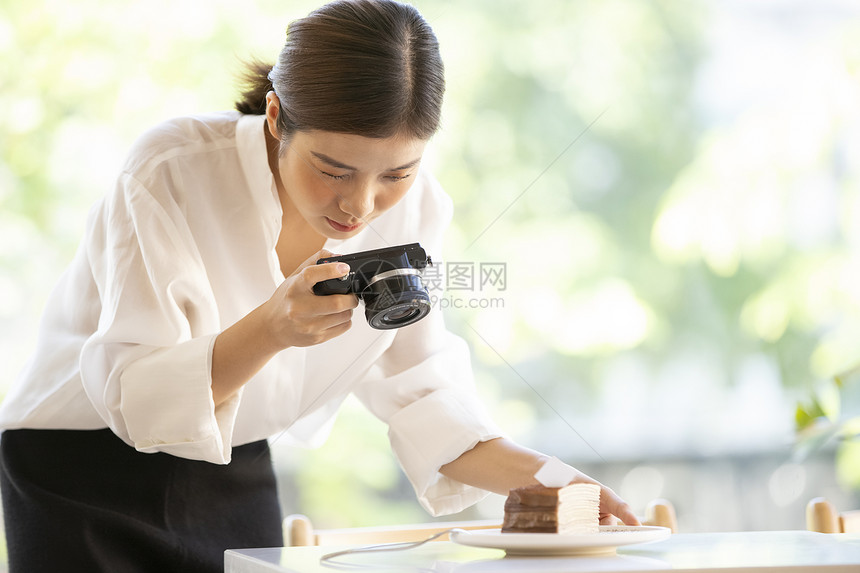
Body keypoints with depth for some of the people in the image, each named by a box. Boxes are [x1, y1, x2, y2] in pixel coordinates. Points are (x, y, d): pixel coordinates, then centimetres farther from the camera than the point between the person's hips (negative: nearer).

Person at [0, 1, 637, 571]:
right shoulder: (172, 171, -26)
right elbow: (132, 396, -28)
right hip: (80, 474, -4)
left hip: (237, 481, 4)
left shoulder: (413, 208, -12)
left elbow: (419, 394, -3)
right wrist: (271, 330, -43)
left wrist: (543, 478, -16)